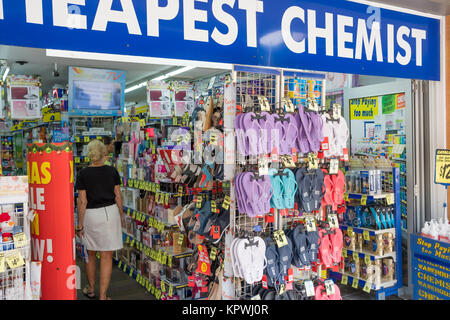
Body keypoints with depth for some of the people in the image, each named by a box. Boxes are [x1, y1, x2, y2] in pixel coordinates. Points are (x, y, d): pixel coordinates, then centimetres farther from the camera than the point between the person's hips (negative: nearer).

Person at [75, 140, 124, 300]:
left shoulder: (83, 174, -7)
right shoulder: (112, 171, -2)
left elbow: (82, 201, -7)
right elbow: (118, 196, 2)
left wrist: (79, 224, -1)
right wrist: (121, 215, 14)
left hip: (90, 215, 0)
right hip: (110, 213, 1)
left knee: (90, 254, 19)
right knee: (106, 256, 4)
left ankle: (91, 289, 35)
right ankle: (103, 295, 7)